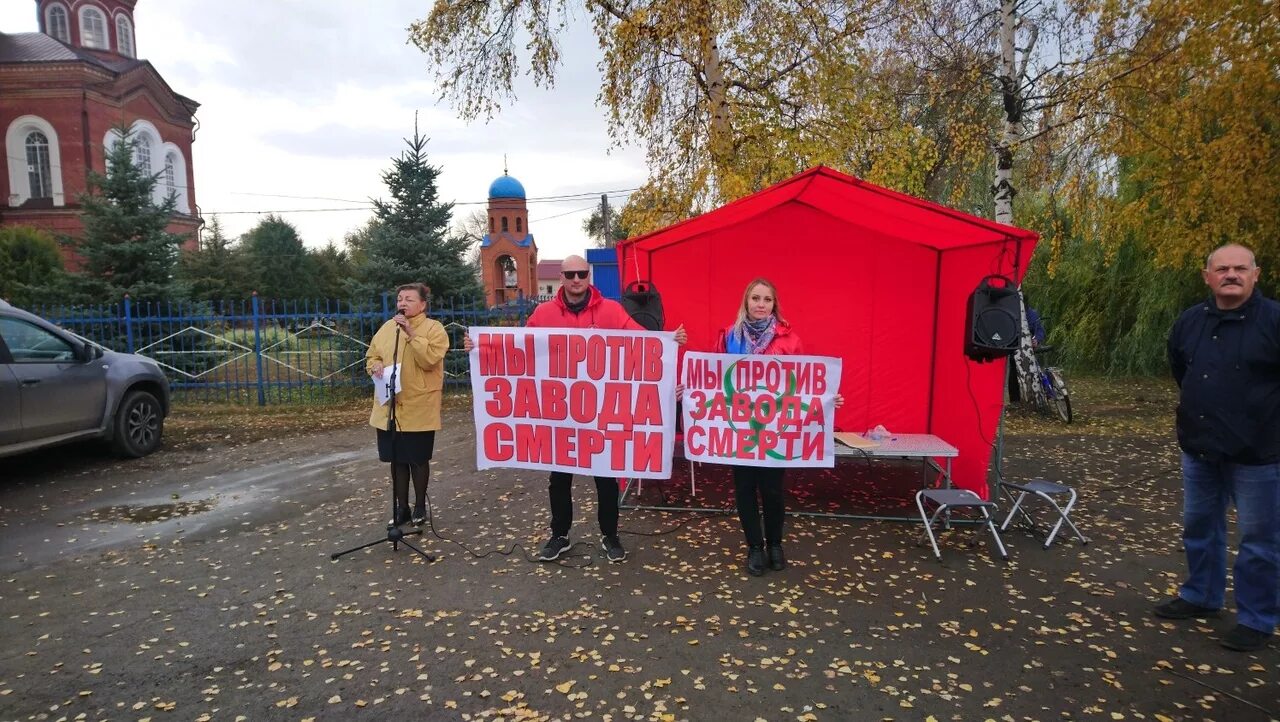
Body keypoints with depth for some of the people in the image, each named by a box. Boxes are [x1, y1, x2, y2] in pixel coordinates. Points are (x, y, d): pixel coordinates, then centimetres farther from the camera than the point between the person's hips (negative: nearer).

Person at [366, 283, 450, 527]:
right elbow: (371, 356, 18)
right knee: (396, 459, 12)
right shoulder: (387, 327, 10)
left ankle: (420, 506, 25)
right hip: (389, 407, 5)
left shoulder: (434, 329, -6)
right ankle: (401, 507, 26)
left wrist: (411, 333, -23)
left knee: (418, 459, 7)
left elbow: (429, 360, -19)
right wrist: (375, 366, -4)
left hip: (419, 408, -5)